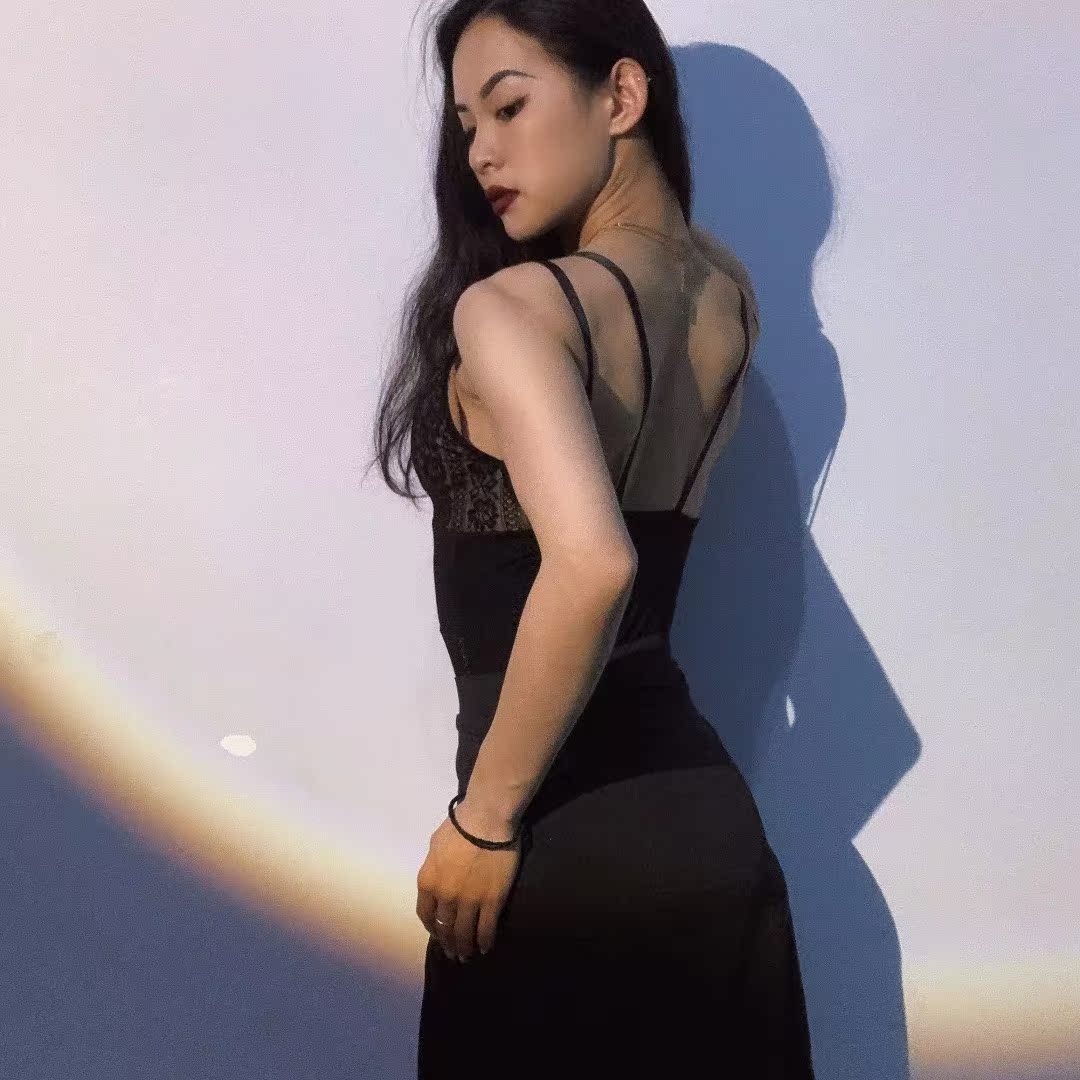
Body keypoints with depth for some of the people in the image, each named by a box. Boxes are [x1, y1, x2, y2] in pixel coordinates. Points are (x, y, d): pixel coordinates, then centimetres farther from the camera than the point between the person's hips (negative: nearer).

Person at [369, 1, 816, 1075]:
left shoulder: (510, 305, -18)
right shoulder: (729, 297, 4)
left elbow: (590, 562, -33)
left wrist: (485, 820, -21)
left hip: (574, 835, -7)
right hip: (705, 812, 7)